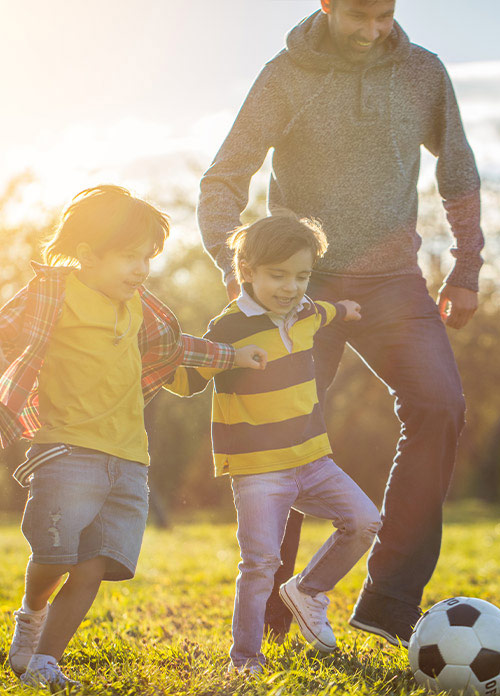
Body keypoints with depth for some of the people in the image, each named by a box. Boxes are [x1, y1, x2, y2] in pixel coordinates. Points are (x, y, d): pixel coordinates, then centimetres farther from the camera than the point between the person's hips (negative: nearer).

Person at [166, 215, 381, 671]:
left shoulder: (305, 315, 7)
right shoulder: (230, 329, -14)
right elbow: (188, 379, -7)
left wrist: (340, 311, 51)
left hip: (310, 459, 7)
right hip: (257, 469, -7)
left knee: (364, 522, -1)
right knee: (260, 562, -11)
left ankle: (308, 591, 19)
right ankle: (245, 655, 5)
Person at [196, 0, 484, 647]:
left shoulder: (423, 73, 5)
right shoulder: (287, 75, -3)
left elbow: (458, 175, 17)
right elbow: (223, 180, -5)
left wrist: (465, 270, 11)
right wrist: (233, 267, -20)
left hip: (392, 279, 2)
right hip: (304, 279, -1)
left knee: (438, 404, -20)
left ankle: (389, 600, -17)